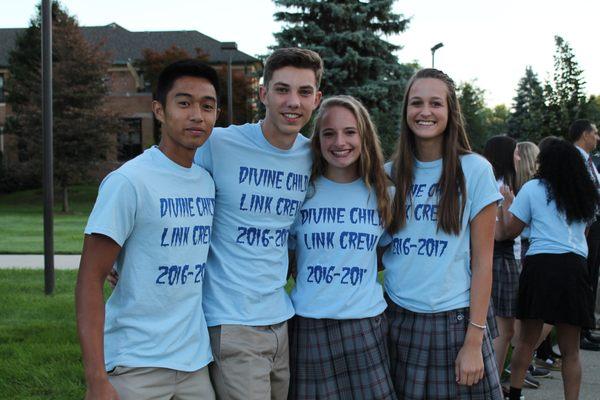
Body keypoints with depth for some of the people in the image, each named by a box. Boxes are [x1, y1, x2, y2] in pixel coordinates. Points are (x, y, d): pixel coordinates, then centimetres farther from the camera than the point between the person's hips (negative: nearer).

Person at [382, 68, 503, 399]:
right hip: (396, 318, 3)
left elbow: (482, 260, -5)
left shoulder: (474, 169, -3)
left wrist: (474, 341, -10)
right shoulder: (390, 174, 7)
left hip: (453, 321, -3)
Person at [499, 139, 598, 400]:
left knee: (526, 341, 9)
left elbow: (509, 230, 5)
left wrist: (507, 201, 19)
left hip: (541, 263, -2)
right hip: (575, 267, 2)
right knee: (570, 350, 6)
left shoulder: (533, 188, 4)